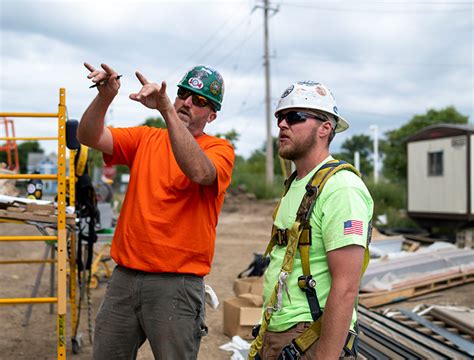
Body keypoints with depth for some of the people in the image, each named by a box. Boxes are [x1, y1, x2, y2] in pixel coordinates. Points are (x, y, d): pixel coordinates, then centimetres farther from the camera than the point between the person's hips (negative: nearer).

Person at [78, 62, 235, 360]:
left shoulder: (219, 148, -1)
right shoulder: (146, 139, 12)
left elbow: (200, 172, -25)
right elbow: (89, 137, -1)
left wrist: (166, 109, -29)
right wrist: (105, 97, -19)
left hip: (176, 284, -4)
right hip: (124, 276, 4)